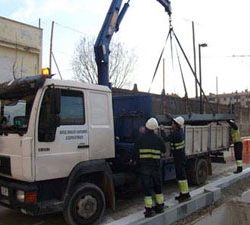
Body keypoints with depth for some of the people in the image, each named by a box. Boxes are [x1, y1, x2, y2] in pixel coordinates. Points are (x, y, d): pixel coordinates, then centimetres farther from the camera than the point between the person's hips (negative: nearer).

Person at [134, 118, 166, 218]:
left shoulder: (141, 138, -6)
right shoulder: (158, 139, -2)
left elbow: (135, 149, 2)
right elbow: (164, 150, 10)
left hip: (144, 166, -2)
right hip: (156, 166, 2)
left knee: (147, 188, 1)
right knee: (158, 186, 16)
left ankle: (149, 210, 2)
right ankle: (160, 206, 27)